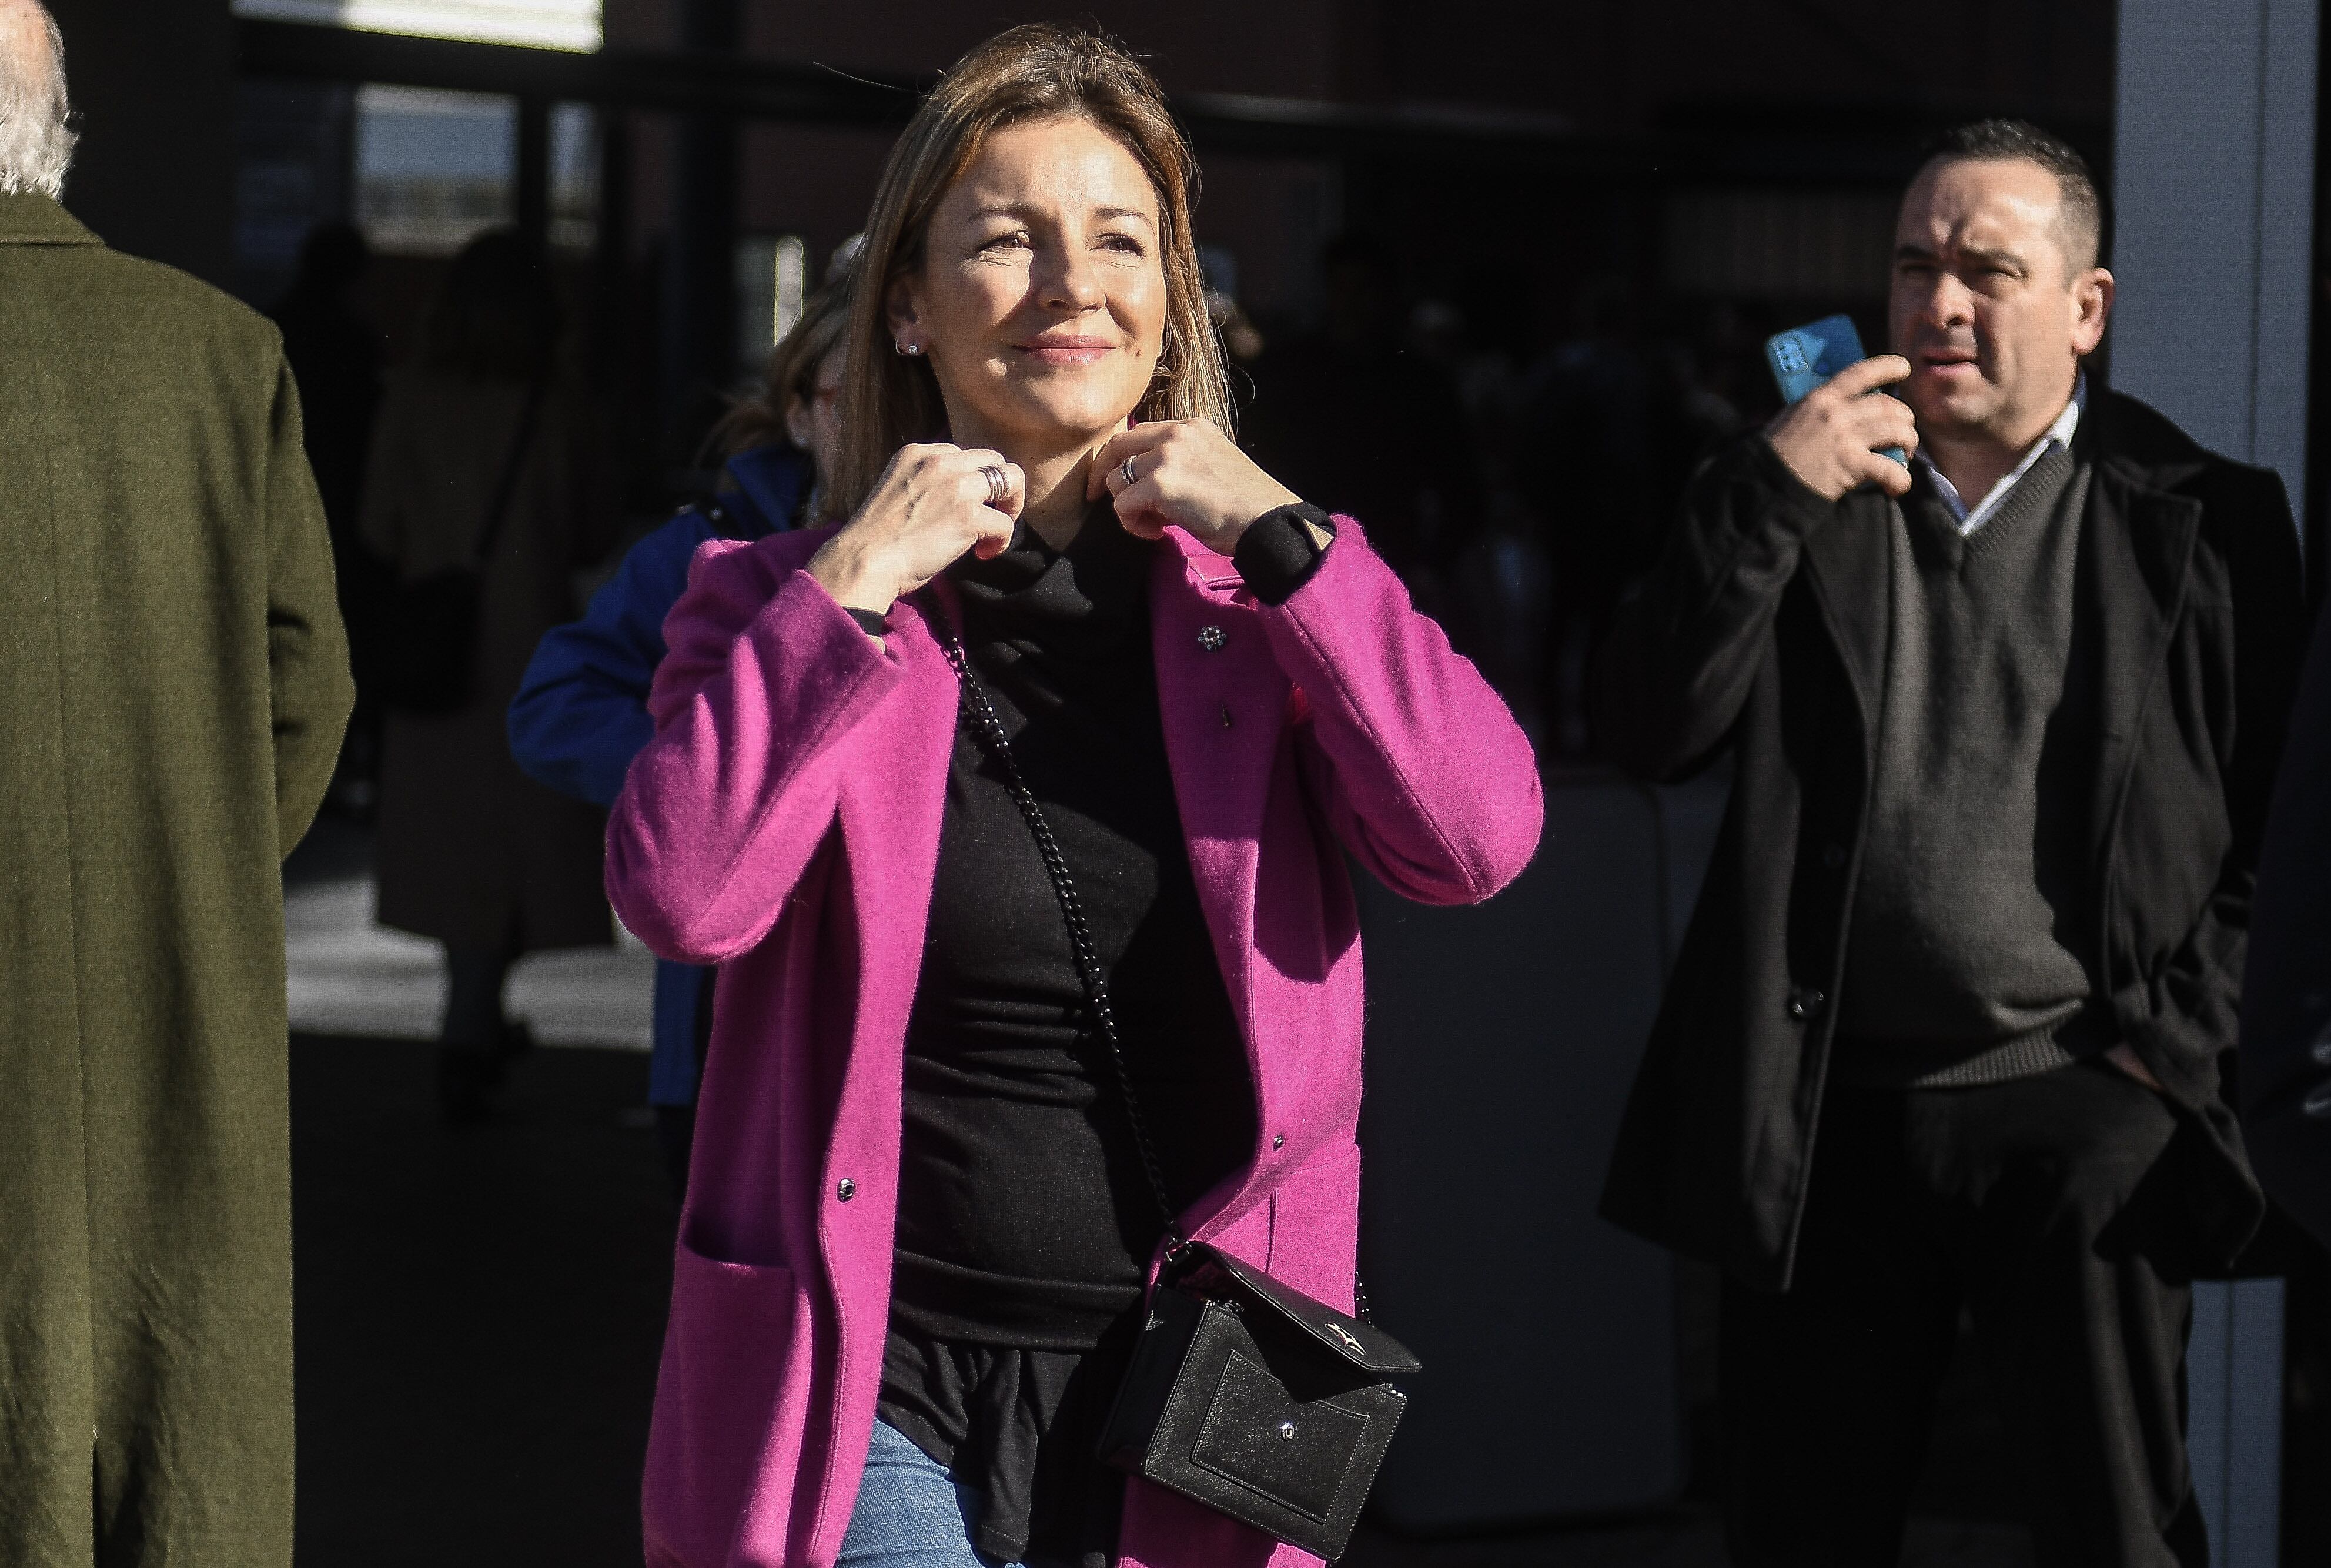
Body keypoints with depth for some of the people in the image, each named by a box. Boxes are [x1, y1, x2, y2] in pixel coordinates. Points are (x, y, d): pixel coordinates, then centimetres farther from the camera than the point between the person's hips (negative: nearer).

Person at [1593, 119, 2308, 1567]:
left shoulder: (2203, 519, 3)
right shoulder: (1799, 494, 8)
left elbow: (2273, 823, 2)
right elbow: (1652, 731, -4)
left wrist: (2174, 1051, -6)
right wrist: (1768, 498, -14)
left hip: (2081, 1109, -2)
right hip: (1827, 1119, 2)